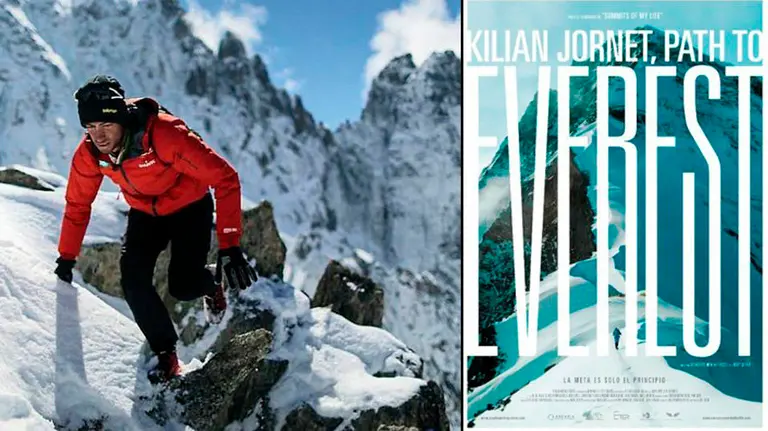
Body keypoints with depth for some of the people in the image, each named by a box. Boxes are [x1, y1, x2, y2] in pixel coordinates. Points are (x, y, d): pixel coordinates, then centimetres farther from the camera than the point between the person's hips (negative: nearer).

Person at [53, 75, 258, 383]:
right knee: (133, 281, -16)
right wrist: (66, 257, 5)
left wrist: (229, 246, -37)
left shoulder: (164, 134, -37)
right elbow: (77, 205, 0)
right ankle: (166, 356, 2)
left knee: (182, 287, -13)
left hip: (190, 207, -4)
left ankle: (211, 285, 25)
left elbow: (224, 178, -34)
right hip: (144, 213, 4)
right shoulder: (88, 154, -19)